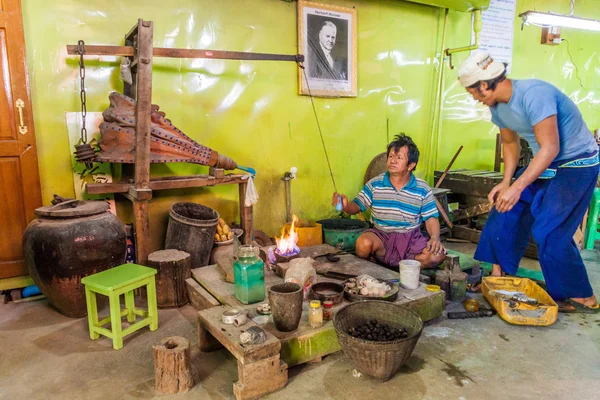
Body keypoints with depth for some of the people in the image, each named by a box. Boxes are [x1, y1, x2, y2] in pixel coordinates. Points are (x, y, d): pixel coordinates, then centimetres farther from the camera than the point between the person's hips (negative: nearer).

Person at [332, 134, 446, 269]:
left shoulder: (423, 190, 0)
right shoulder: (374, 184, 1)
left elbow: (431, 218, 3)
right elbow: (357, 206, 0)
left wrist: (435, 238, -16)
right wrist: (345, 206, -24)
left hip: (411, 238, 2)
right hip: (381, 235, -1)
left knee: (438, 255, -26)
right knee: (364, 243, -36)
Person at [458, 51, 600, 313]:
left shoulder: (534, 94, -29)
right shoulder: (496, 107, -2)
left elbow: (550, 148, -30)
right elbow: (510, 143, 10)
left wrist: (517, 188, -32)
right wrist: (505, 183, -1)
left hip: (577, 164, -8)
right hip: (545, 162, 8)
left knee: (548, 231, -12)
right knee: (506, 211, 4)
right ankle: (500, 273, 16)